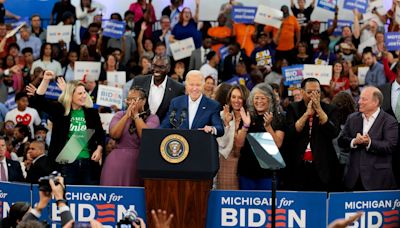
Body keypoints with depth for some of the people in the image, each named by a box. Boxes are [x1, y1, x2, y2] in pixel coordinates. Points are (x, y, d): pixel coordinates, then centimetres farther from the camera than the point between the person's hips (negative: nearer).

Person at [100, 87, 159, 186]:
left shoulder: (152, 118, 6)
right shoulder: (120, 115, 13)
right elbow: (114, 134, -4)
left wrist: (136, 115, -7)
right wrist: (127, 115, -7)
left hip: (140, 161, -1)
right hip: (118, 161, 2)